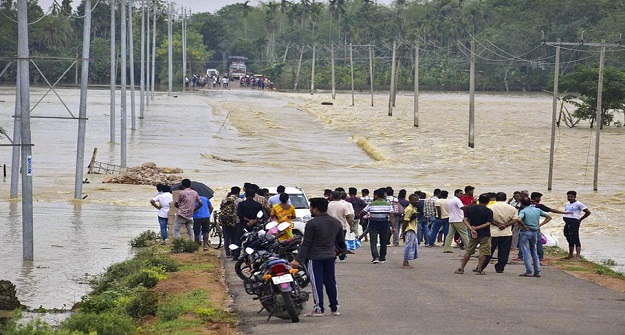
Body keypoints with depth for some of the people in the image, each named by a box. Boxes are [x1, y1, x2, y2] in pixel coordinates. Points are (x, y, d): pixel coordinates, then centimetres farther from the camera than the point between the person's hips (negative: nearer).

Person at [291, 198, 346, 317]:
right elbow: (341, 240, 17)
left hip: (315, 258, -6)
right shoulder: (336, 222, 6)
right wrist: (342, 250, 38)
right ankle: (335, 308, 15)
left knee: (317, 283, -2)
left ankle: (319, 309, -2)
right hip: (330, 256, 6)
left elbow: (306, 243, -16)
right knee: (330, 281, 12)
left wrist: (298, 259, -14)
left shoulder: (312, 223, -15)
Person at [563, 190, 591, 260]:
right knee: (569, 239, 14)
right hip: (567, 223, 9)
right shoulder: (567, 204, 17)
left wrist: (580, 219, 0)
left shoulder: (578, 204, -7)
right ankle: (570, 255, 23)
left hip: (574, 222, -9)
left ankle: (577, 256, -16)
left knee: (575, 239, -12)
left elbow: (588, 212, -8)